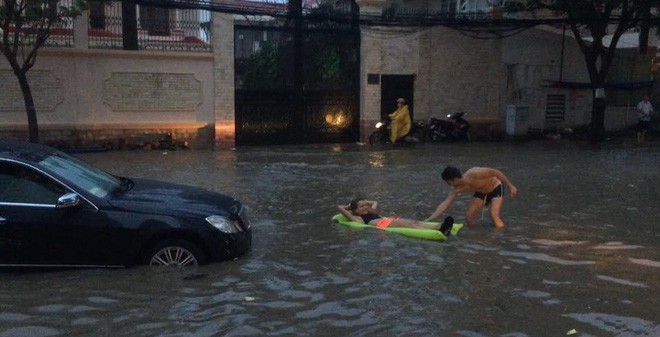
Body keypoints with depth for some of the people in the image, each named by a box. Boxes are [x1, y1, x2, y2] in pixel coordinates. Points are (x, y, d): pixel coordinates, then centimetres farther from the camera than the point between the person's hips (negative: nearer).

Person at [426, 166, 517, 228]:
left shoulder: (475, 174, -37)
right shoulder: (457, 189, -18)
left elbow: (496, 172, -27)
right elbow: (445, 204, -20)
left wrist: (510, 186, -24)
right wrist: (429, 219, -28)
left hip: (495, 188, -6)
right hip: (481, 193, 6)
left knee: (494, 215, -23)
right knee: (469, 216, -7)